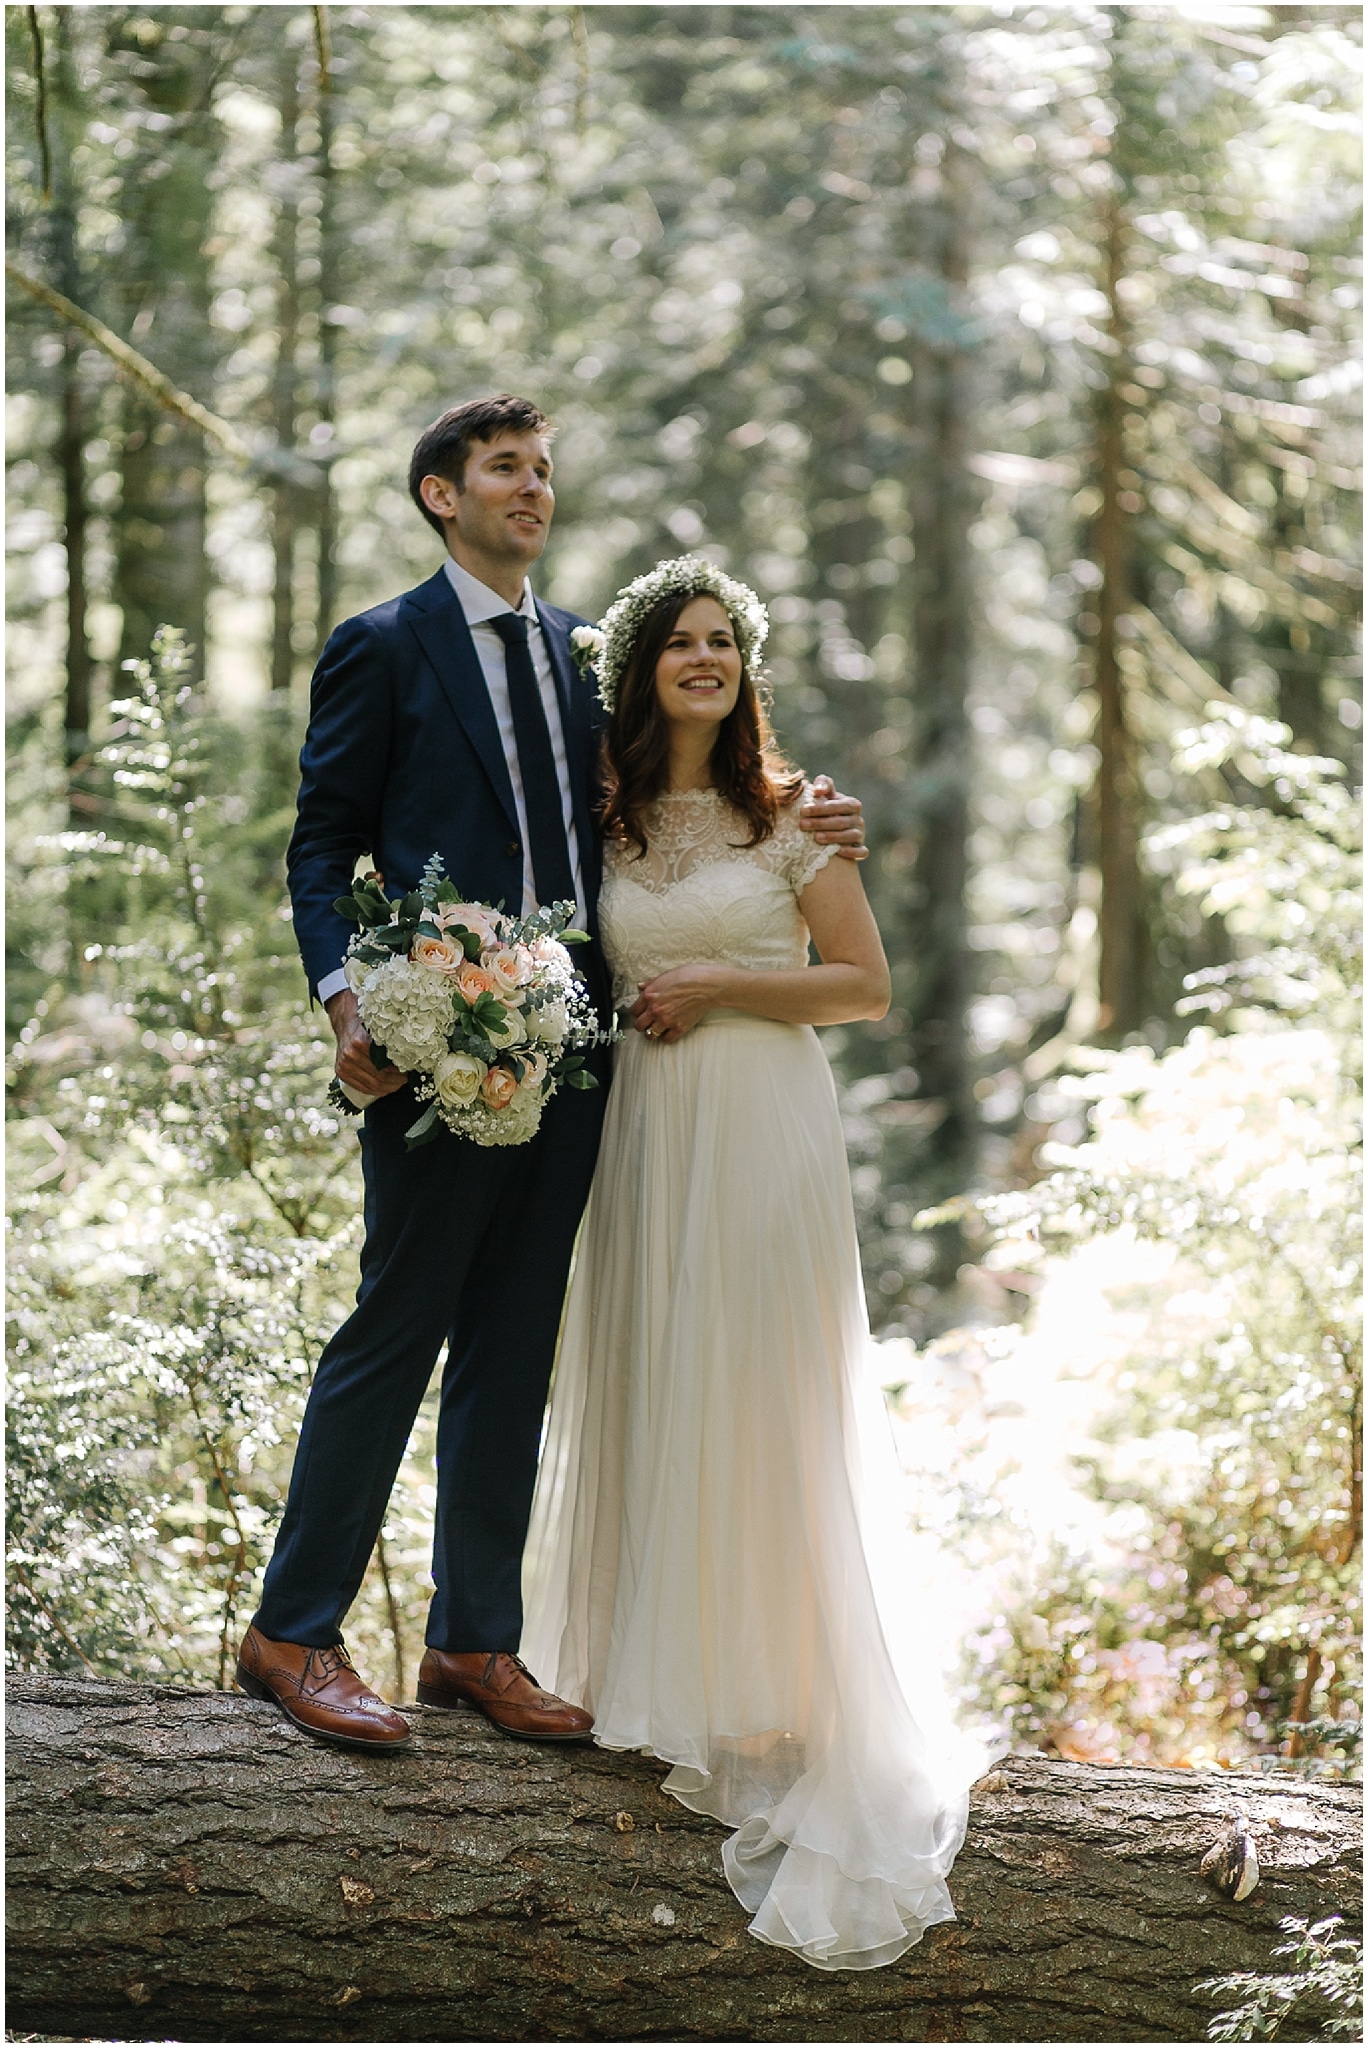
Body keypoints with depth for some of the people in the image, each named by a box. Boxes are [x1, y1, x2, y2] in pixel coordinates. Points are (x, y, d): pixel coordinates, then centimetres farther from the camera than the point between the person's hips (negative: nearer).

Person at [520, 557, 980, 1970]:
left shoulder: (787, 813, 0)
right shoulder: (604, 819, 10)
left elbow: (866, 985, -1)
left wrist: (719, 984, -9)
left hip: (761, 1126, -4)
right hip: (640, 1125, 4)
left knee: (759, 1410, -5)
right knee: (640, 1391, 5)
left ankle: (773, 1707, 2)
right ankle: (650, 1678, 16)